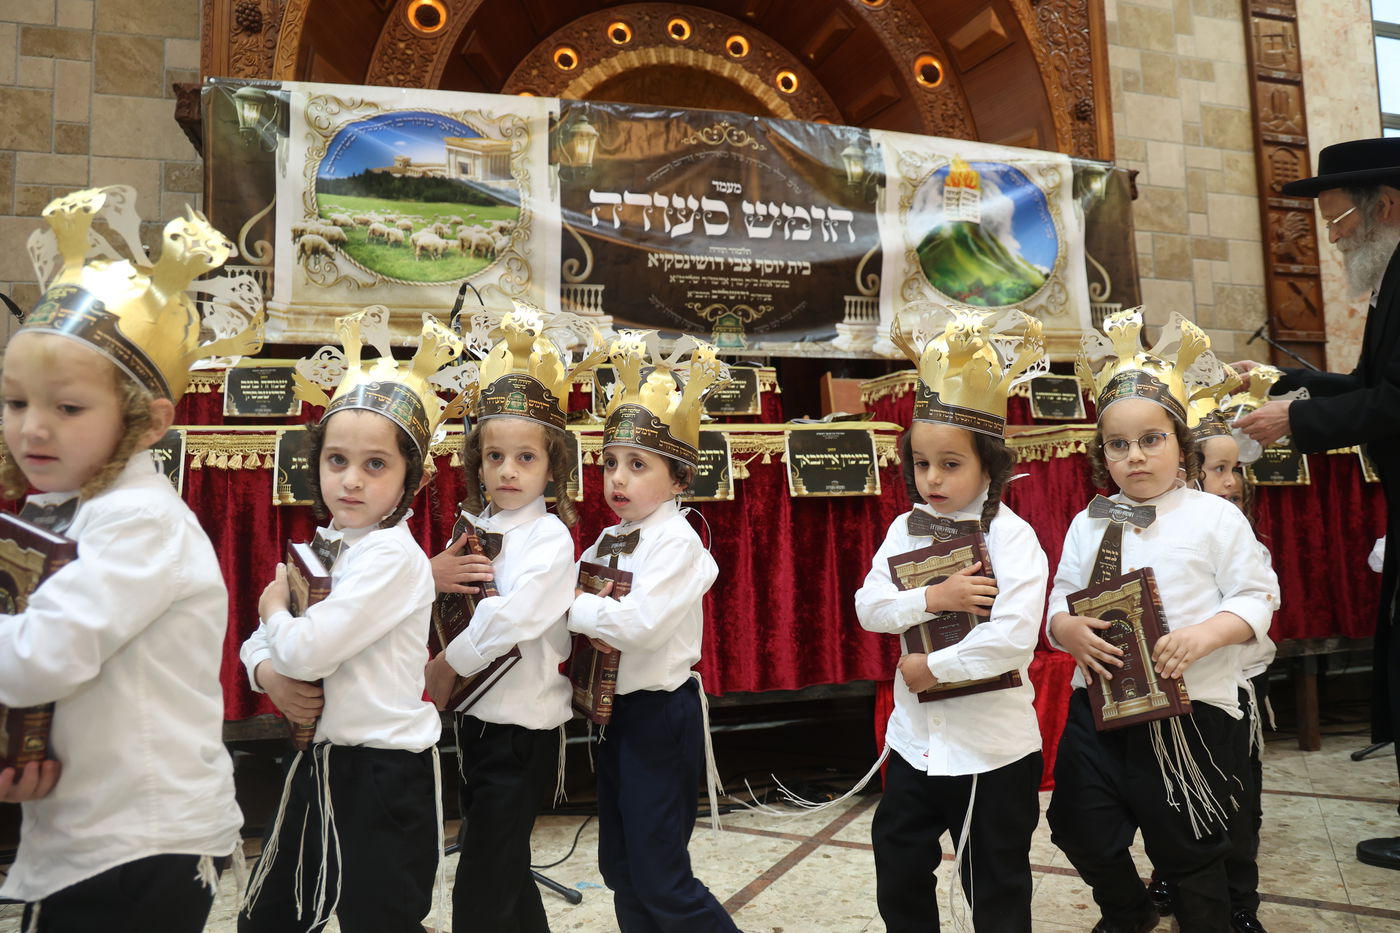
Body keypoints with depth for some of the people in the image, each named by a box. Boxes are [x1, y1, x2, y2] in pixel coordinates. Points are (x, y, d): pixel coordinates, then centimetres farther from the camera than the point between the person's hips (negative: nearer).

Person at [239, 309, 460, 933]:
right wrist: (268, 673, -9)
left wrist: (275, 609, -5)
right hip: (322, 760, 8)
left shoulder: (392, 556, -19)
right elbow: (262, 642, 14)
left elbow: (308, 648, -26)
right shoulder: (323, 546, 6)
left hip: (383, 775, -8)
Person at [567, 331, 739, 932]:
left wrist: (574, 606, -17)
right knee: (619, 867, 18)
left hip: (660, 715, -8)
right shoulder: (610, 540, 7)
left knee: (660, 880, 0)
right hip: (614, 709, 8)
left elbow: (638, 622, -29)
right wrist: (589, 622, -14)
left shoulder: (676, 541, -16)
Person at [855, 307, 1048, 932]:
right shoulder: (905, 530, 2)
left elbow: (1013, 637, -26)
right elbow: (869, 608, -5)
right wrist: (933, 599, -21)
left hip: (994, 745, -5)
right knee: (899, 873, 18)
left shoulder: (1011, 537, -15)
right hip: (915, 738, 5)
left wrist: (932, 668, -19)